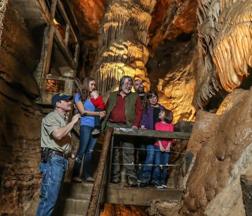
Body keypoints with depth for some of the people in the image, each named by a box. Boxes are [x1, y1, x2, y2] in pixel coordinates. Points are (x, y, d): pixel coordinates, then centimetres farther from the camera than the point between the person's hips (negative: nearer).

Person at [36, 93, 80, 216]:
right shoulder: (51, 117, -8)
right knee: (49, 197, -10)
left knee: (53, 195, 13)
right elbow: (58, 135, -26)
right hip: (53, 160, -9)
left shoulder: (64, 118, 20)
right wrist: (72, 122, -15)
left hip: (61, 159, 9)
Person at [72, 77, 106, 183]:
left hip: (95, 126, 6)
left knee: (90, 151, 5)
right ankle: (76, 175, 1)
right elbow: (83, 111, -4)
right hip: (85, 126, -5)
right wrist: (98, 113, -3)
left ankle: (87, 175, 8)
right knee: (82, 150, -6)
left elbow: (99, 109, 16)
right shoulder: (79, 95, 5)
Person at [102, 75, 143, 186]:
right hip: (112, 125, 3)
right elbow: (106, 109, 18)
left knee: (128, 152, -10)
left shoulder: (135, 97, 12)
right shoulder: (112, 96, 18)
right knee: (113, 151, 4)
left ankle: (131, 177, -9)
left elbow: (139, 111, 4)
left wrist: (135, 124, -10)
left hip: (127, 127, -2)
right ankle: (115, 176, 11)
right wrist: (105, 123, 5)